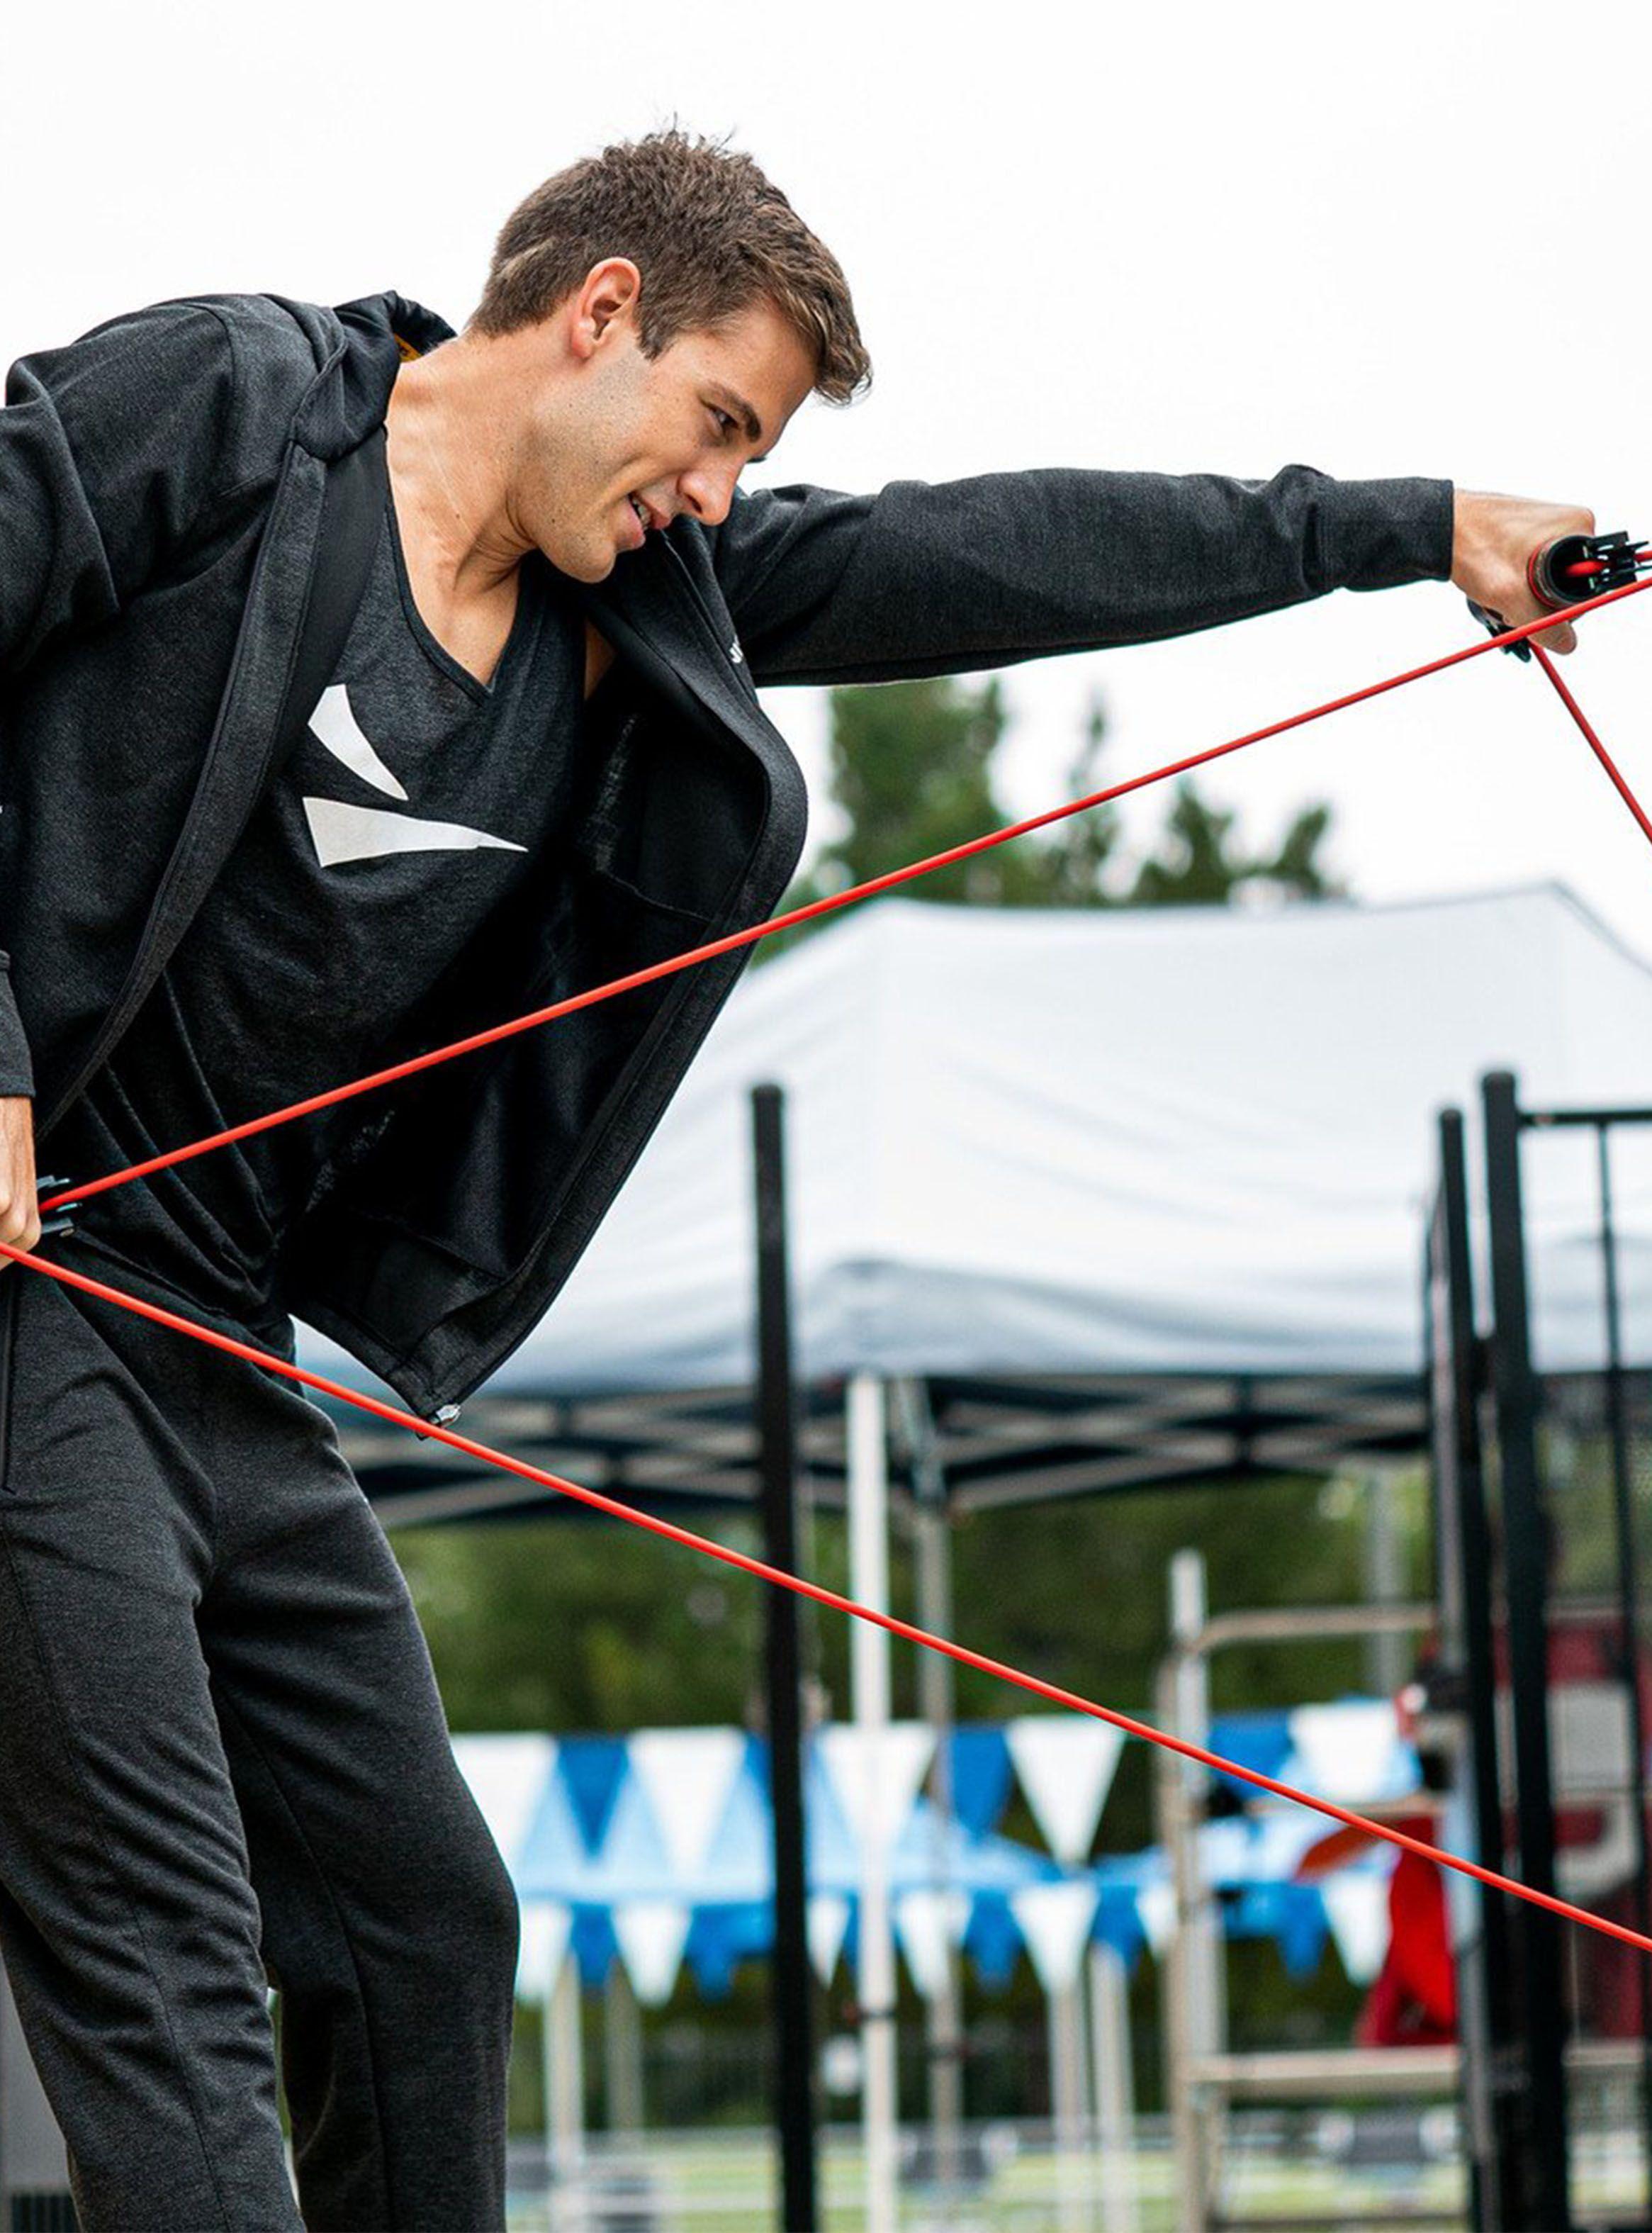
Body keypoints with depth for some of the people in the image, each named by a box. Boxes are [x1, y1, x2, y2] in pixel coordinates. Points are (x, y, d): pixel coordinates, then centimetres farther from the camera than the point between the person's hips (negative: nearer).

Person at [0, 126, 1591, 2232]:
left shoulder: (643, 601, 13)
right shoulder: (217, 399, -6)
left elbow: (1003, 558, 15)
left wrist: (1413, 527, 17)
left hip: (218, 1343, 9)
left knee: (418, 1914, 13)